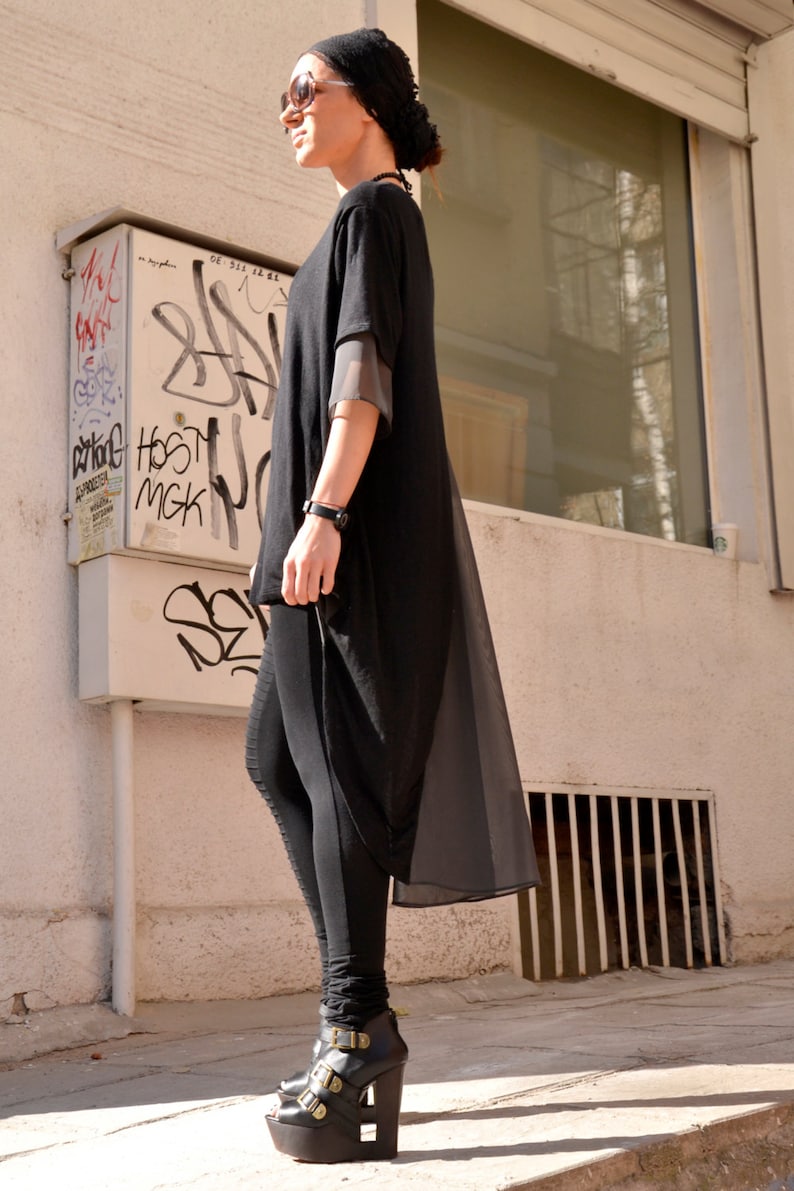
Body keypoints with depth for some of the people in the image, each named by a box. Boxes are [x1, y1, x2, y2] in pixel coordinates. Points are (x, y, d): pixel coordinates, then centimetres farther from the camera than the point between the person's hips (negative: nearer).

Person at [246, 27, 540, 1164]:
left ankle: (355, 1028, -8)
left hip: (359, 521, -10)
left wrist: (323, 512, -26)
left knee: (340, 761, -11)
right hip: (351, 524, 10)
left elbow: (364, 370, -16)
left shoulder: (375, 209, -2)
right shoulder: (375, 220, 25)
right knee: (277, 753, 9)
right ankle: (361, 1010, 11)